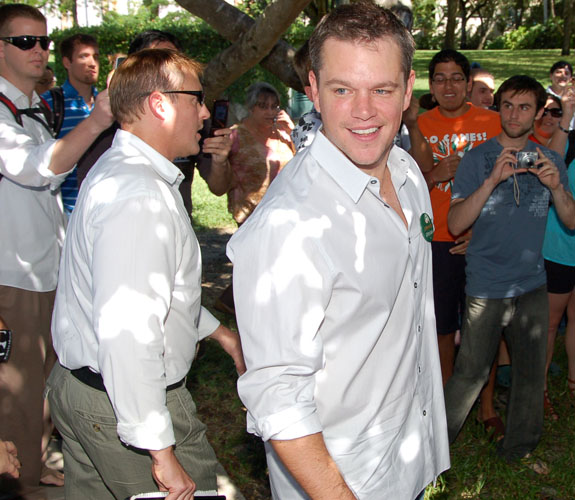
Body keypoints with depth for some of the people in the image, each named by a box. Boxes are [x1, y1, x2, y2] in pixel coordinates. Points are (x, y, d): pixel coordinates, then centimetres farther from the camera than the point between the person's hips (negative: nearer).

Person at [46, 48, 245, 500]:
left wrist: (222, 334, 24)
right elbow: (127, 335, -32)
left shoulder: (118, 170, 10)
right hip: (123, 407, -10)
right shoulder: (140, 196, -26)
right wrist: (163, 454, -26)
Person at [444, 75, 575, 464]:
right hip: (486, 286, -3)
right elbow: (456, 224, -12)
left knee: (531, 372, 10)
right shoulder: (478, 159, -4)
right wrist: (493, 180, -24)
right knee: (472, 371, 1)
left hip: (532, 285, 4)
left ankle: (519, 448, 30)